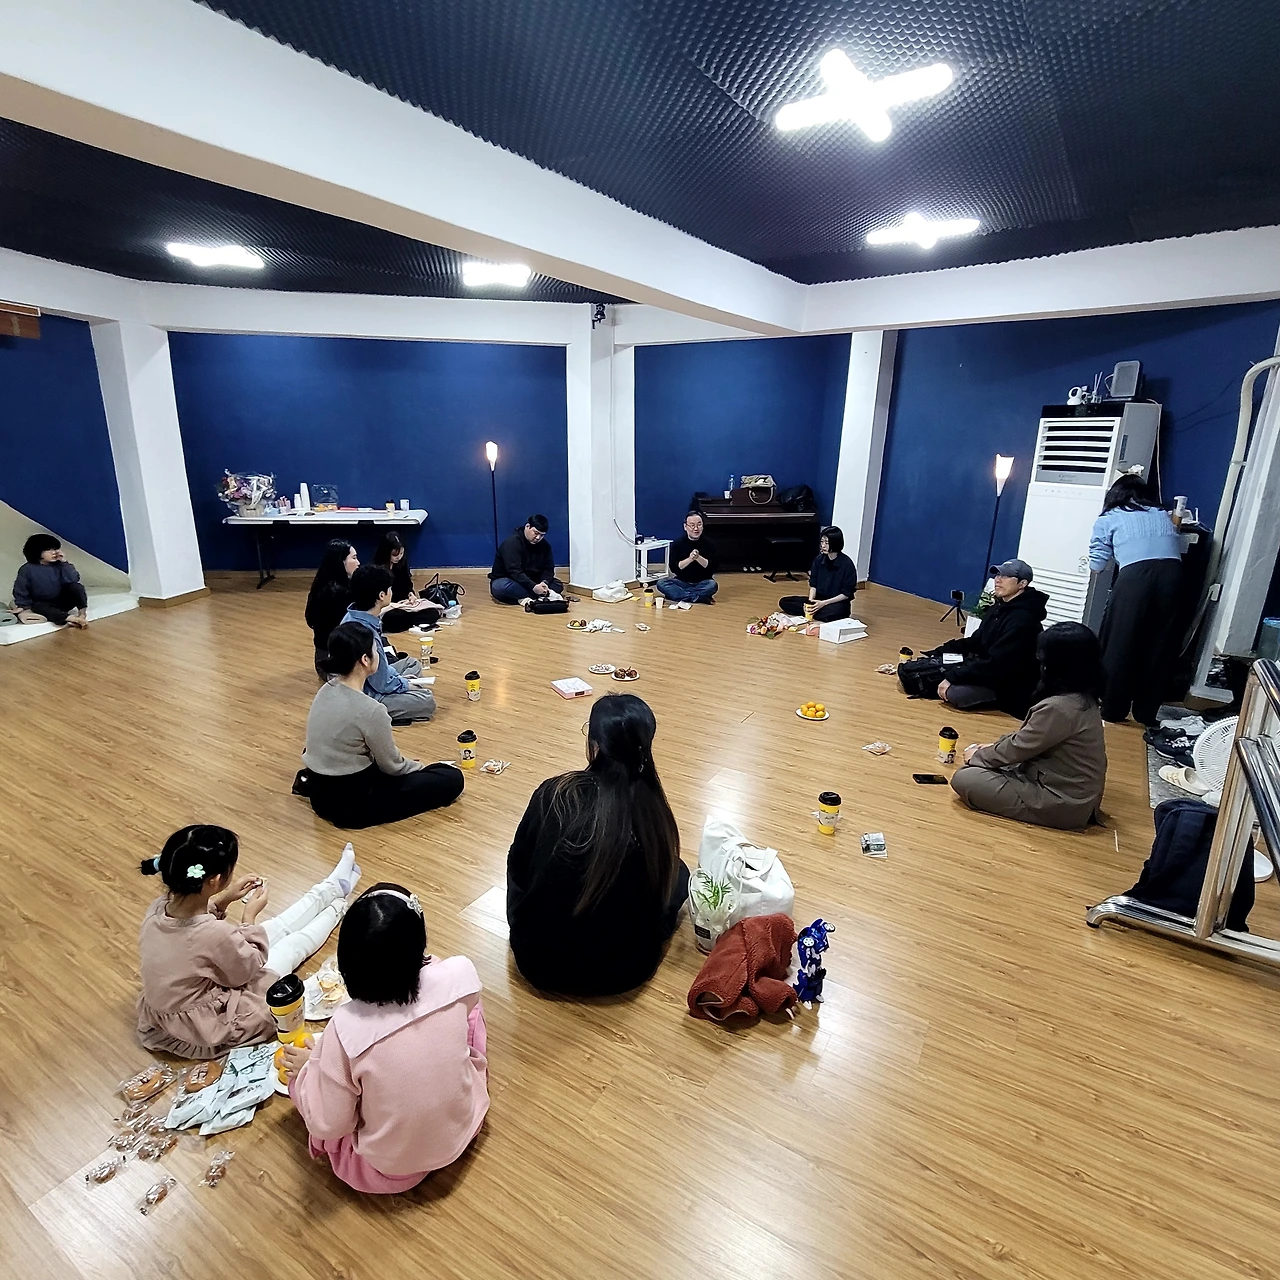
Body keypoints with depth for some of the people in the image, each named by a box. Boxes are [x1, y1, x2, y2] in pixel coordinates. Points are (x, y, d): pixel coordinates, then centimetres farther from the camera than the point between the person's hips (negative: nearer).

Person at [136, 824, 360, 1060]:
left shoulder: (157, 909, -19)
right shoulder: (216, 934, -40)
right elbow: (248, 969, -18)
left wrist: (222, 900, -4)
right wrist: (250, 916, -10)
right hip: (207, 1030, -6)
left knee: (274, 928, 19)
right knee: (291, 944, 13)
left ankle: (331, 889, 43)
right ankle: (336, 908, 44)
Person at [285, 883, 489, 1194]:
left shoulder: (345, 1029, -32)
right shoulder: (459, 976, -26)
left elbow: (329, 1124, -16)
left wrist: (308, 1067, -3)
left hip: (388, 1168, -2)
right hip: (463, 1129, 2)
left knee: (298, 1068, 14)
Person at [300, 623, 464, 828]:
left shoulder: (327, 691, -1)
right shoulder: (370, 710, -26)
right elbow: (391, 765, -11)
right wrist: (420, 767, 10)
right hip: (350, 804, -8)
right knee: (452, 778, -3)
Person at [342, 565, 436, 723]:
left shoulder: (352, 616, -4)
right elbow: (382, 685, -22)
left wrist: (396, 676, 9)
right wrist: (405, 683, -4)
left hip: (365, 681, 10)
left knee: (413, 663, 22)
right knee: (428, 701, -14)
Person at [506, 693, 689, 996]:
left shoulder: (554, 795, -20)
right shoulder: (655, 811, -17)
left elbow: (518, 866, -1)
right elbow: (664, 883, 1)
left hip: (540, 962, 1)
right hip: (623, 969, 0)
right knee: (676, 871, 23)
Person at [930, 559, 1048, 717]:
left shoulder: (1022, 620, -23)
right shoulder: (999, 607, 7)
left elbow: (996, 664, -27)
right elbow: (976, 642, 15)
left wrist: (952, 678, -26)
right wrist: (939, 652, 3)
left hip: (1010, 687, -9)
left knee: (954, 693, -32)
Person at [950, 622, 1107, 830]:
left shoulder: (1059, 707, -29)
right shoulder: (1082, 699, 1)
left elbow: (1017, 749, -16)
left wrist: (976, 756, 0)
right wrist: (993, 747, 12)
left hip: (1063, 804, -9)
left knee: (964, 779, -13)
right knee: (978, 771, 17)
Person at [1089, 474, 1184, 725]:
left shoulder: (1108, 519, 18)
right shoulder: (1162, 515, 29)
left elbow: (1096, 565, 15)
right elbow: (1177, 548, 26)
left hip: (1136, 576, -4)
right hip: (1171, 575, 4)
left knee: (1120, 644, 10)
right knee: (1159, 646, 13)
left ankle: (1112, 708, 17)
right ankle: (1147, 712, 22)